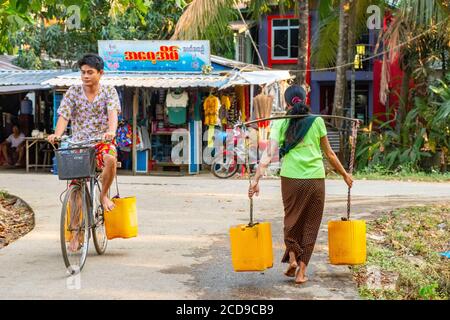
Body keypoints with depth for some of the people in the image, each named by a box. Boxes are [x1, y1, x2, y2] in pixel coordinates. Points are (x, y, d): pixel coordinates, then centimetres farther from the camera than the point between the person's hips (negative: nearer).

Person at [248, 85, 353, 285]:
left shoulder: (280, 123, 2)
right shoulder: (317, 121, 4)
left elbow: (269, 154, -8)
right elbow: (329, 154, 9)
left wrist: (256, 179, -10)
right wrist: (345, 174, 21)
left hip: (291, 178, 0)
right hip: (315, 178, 0)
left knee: (292, 219, 21)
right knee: (310, 224, 10)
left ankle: (292, 258, 6)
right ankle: (302, 271, 11)